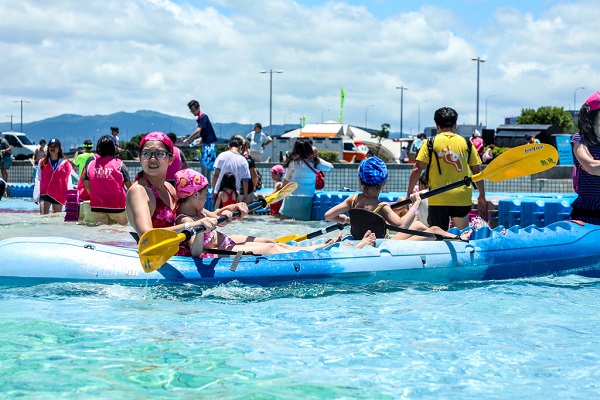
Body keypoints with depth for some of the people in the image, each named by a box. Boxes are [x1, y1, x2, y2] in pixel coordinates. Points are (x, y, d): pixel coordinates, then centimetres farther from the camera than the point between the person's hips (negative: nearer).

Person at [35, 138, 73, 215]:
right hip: (45, 194, 0)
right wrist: (36, 197, 0)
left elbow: (68, 182, 0)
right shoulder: (42, 162, 6)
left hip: (58, 196, 0)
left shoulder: (65, 164, 0)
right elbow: (38, 180, 5)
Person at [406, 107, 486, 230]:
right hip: (462, 199, 1)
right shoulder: (466, 143, 5)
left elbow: (417, 169, -4)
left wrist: (409, 192, 6)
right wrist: (482, 196, 17)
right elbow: (477, 171, 7)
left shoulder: (431, 143, 0)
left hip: (438, 199, -1)